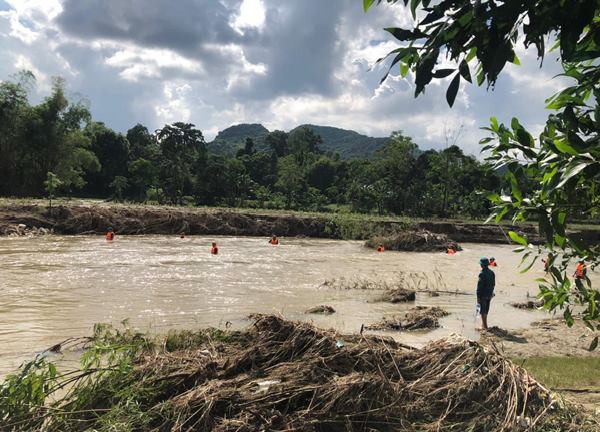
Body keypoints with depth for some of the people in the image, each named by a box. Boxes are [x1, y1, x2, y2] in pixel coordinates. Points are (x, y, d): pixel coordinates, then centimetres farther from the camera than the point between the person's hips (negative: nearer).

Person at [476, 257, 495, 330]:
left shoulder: (482, 274, -19)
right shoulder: (492, 273, 5)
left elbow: (479, 286, -20)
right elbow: (493, 284, 12)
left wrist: (478, 297, -16)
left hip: (483, 295, -8)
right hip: (489, 295, 8)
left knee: (483, 311, 1)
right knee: (486, 310, 17)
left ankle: (484, 326, 3)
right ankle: (483, 324, 28)